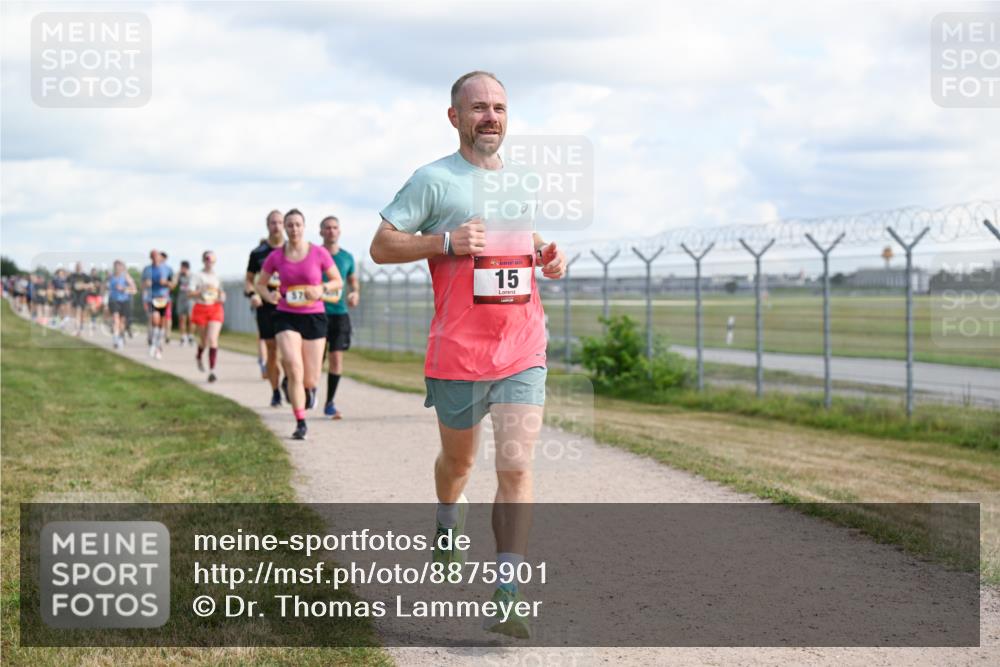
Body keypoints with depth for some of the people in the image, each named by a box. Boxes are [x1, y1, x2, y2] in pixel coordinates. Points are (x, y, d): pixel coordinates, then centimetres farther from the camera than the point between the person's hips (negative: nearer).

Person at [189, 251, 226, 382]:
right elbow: (190, 293, -6)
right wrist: (201, 291, -22)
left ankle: (212, 370, -17)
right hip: (201, 308, -1)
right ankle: (199, 357, 45)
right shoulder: (197, 276, 0)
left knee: (213, 339, -13)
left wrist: (222, 296, 3)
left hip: (215, 308, 2)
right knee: (204, 340, 10)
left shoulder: (216, 276, 10)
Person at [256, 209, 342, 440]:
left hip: (314, 317, 0)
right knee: (294, 370, -18)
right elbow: (260, 284, 11)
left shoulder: (319, 253, -4)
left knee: (310, 380, 3)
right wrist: (268, 295, -11)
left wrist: (322, 288, -16)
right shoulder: (275, 257, -1)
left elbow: (338, 282, 4)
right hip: (286, 317, 0)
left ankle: (310, 387, 43)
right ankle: (300, 424, -6)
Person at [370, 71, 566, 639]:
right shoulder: (434, 180, -4)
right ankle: (449, 524, 50)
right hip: (458, 352, -3)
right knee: (459, 459, 16)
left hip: (523, 351, 3)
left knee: (516, 467, -9)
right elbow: (381, 247, -6)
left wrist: (549, 255, 8)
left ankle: (509, 598, -9)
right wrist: (446, 241, -19)